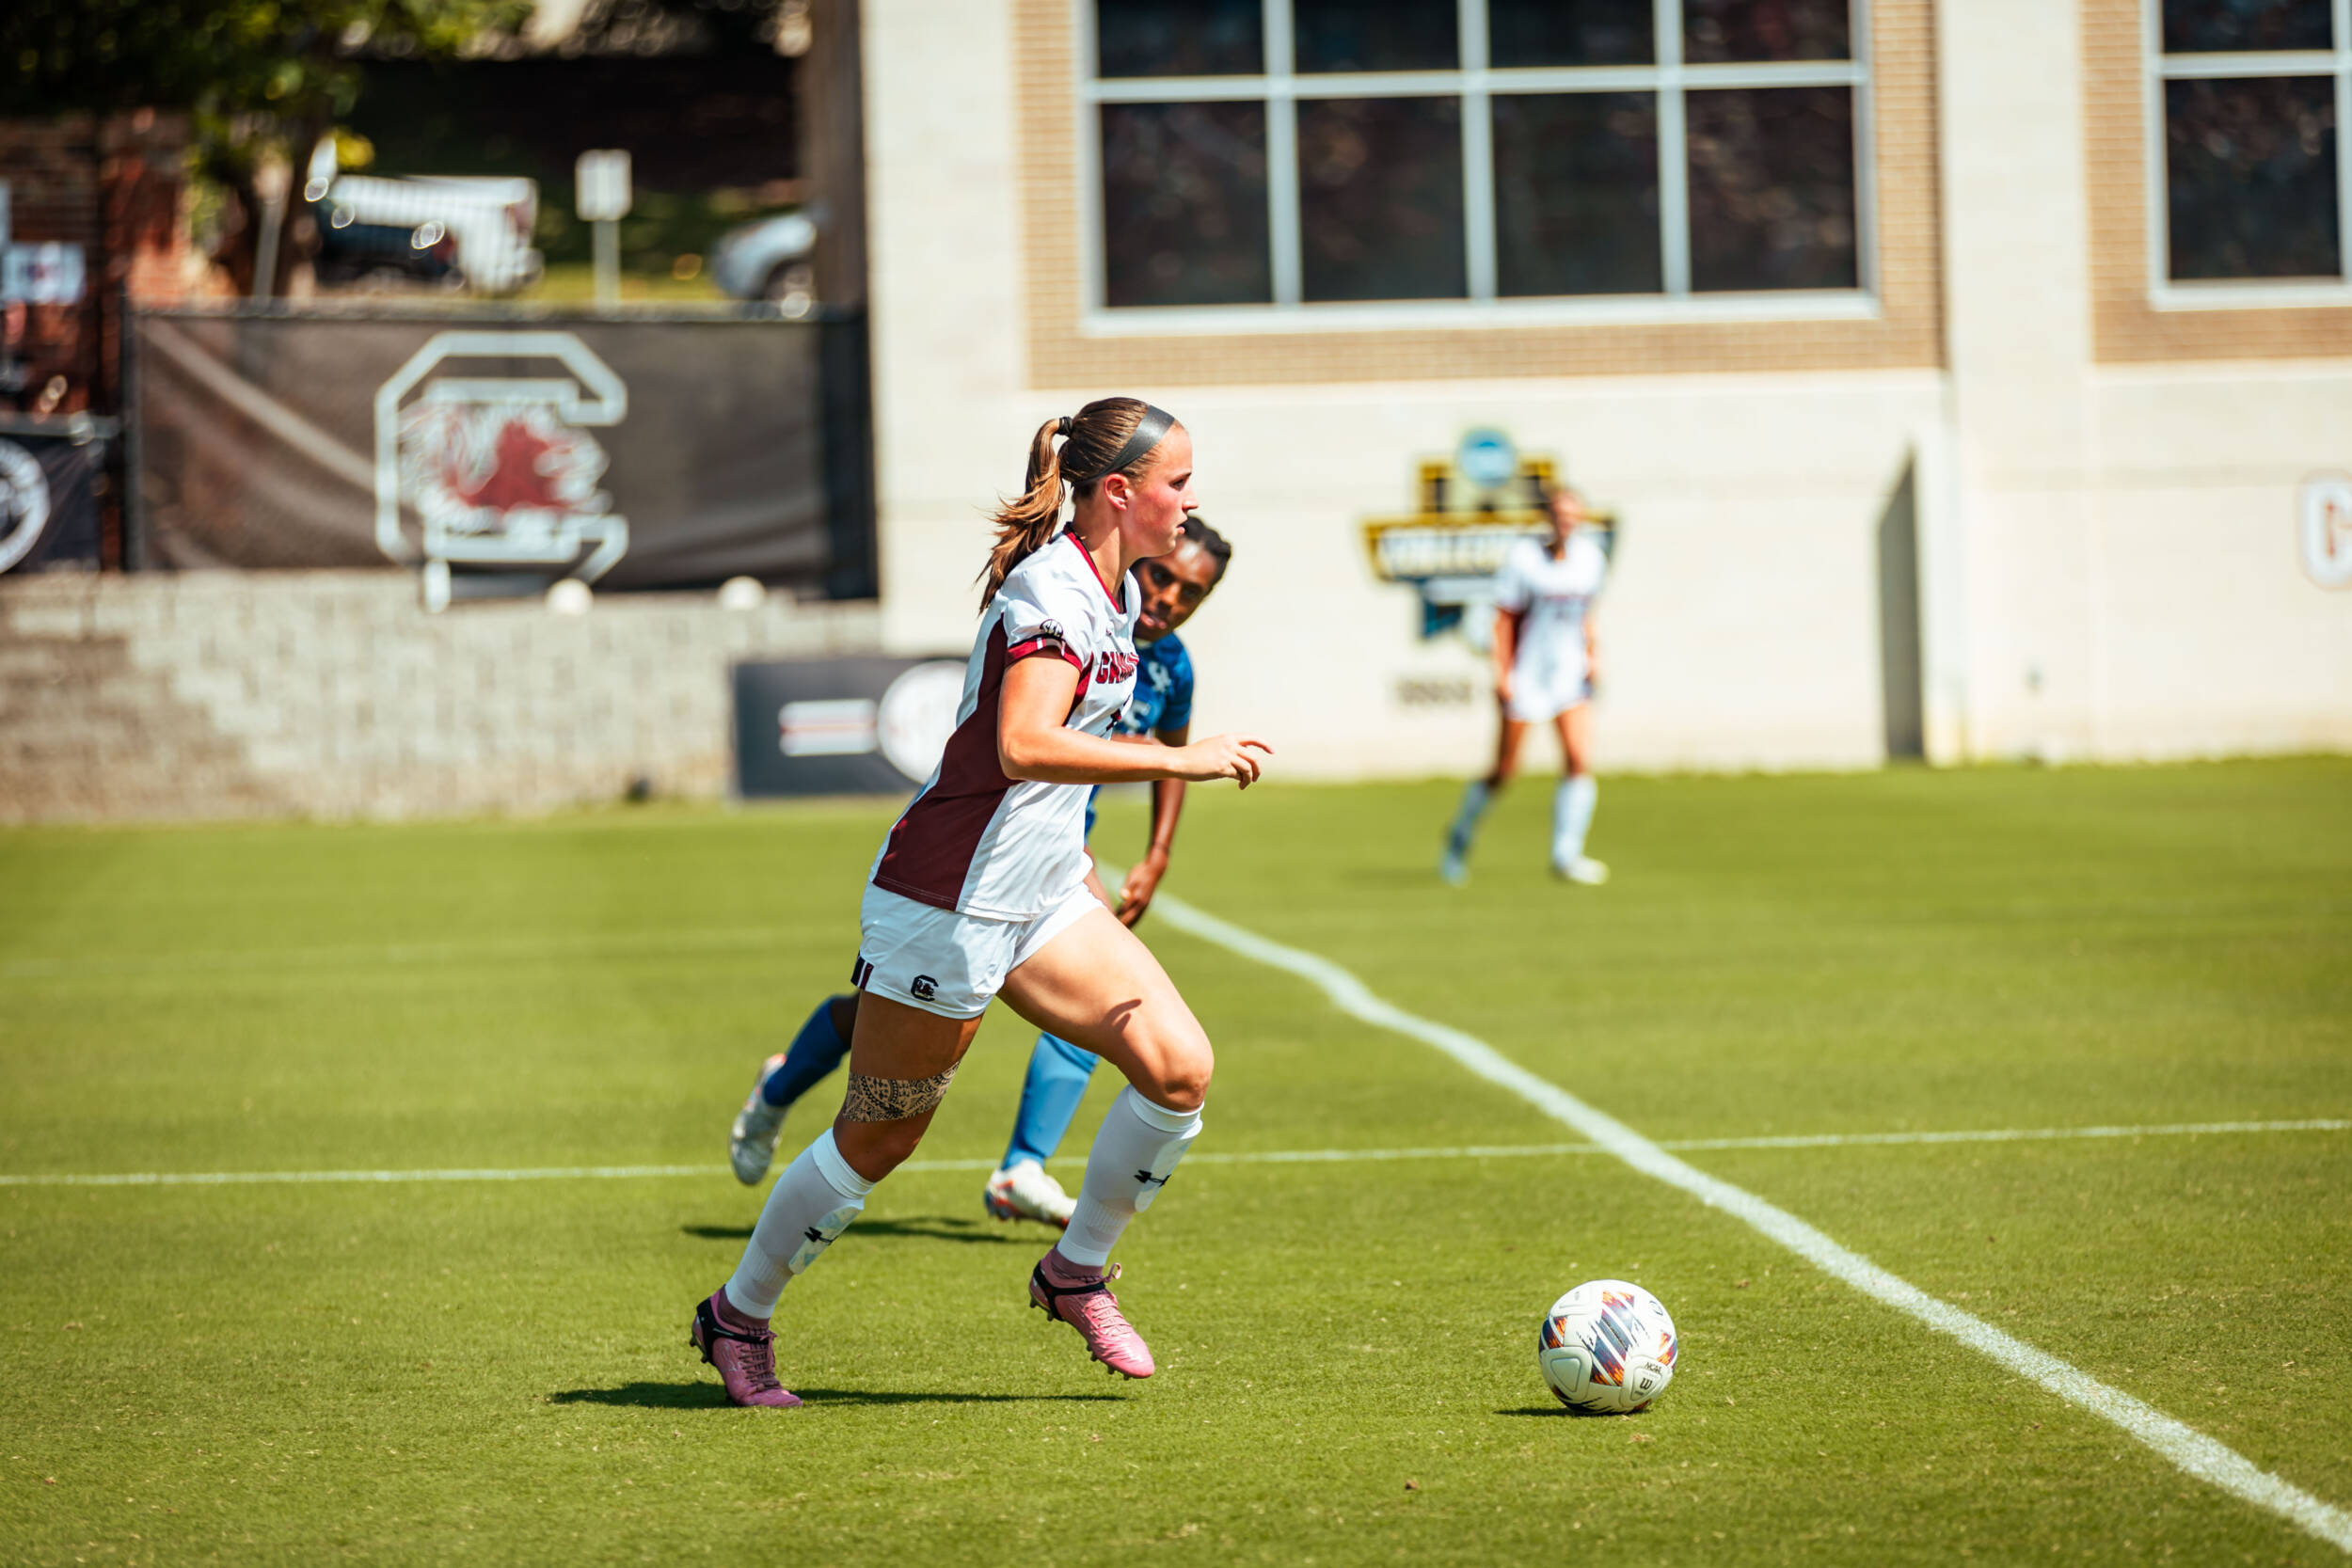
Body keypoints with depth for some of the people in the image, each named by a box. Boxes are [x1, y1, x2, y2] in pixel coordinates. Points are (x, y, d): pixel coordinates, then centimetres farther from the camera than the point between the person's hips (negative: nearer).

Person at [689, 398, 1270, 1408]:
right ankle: (739, 1315, 23)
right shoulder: (1052, 589, -21)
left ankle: (1077, 1273, 12)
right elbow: (1023, 746, -36)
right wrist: (1177, 761, -33)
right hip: (946, 904, -9)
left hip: (1041, 897, 9)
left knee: (1179, 1066, -7)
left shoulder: (1115, 590, 9)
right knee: (878, 1138, 3)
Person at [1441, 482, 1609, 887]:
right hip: (1527, 676, -5)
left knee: (1581, 761, -9)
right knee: (1505, 771, 3)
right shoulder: (1523, 559, -12)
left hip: (1571, 673, 5)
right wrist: (1501, 674, -13)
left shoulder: (1589, 557, 4)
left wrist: (1594, 656, 7)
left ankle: (1566, 855, -3)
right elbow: (1504, 618, -9)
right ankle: (1461, 834, 27)